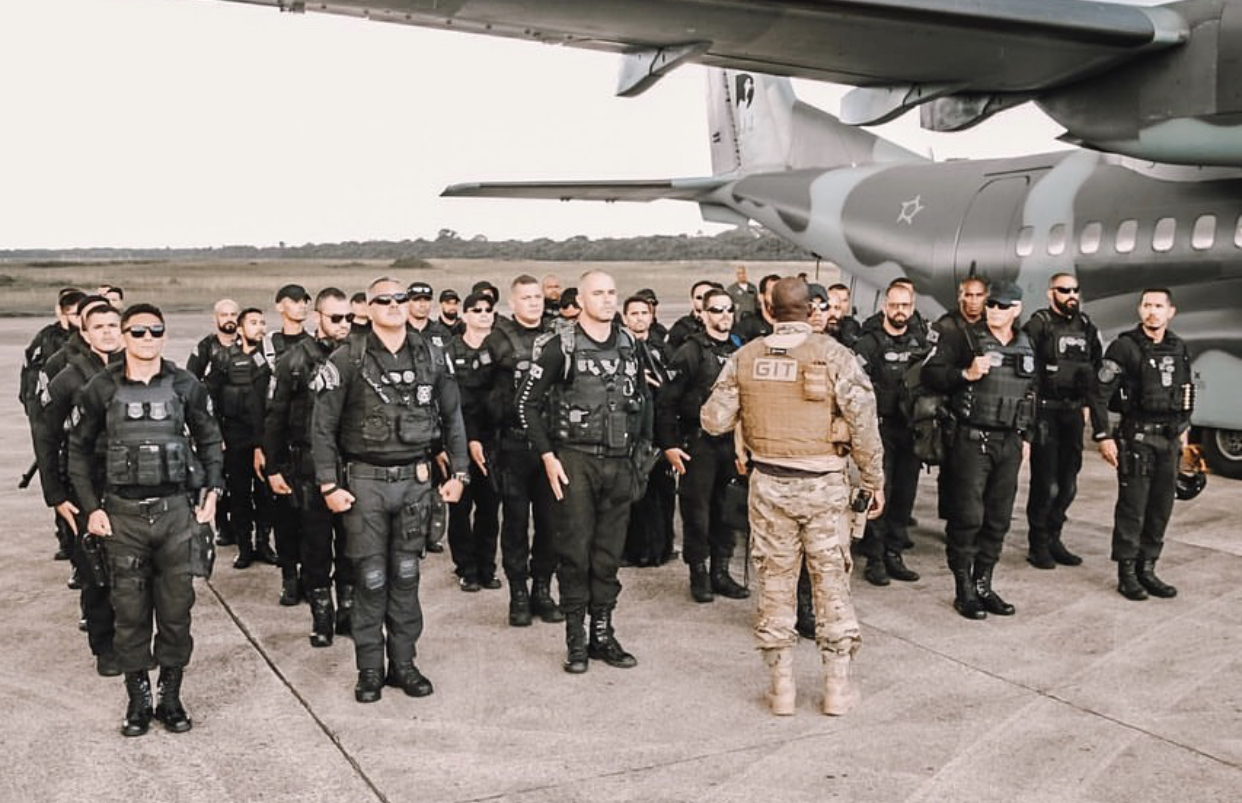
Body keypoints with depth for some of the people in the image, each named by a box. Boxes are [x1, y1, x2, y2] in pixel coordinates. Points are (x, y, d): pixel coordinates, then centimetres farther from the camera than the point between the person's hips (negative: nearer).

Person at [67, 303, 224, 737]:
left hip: (176, 511, 1)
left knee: (176, 608, 5)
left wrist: (212, 490, 1)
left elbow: (209, 440, 11)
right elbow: (79, 450, 6)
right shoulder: (101, 389, -1)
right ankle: (138, 698, 19)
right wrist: (91, 507, -2)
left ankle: (170, 696, 19)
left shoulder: (185, 386, 1)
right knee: (130, 611, 6)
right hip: (123, 515, 0)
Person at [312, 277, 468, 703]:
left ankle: (403, 663, 20)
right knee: (371, 579, 2)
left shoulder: (431, 356, 4)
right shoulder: (347, 360, -6)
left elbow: (452, 417, 11)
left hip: (415, 480, 3)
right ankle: (369, 670, 15)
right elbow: (322, 426, -4)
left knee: (405, 576, 9)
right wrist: (329, 485, -8)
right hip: (365, 481, -2)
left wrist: (458, 473, 7)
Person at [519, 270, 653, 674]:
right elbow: (528, 402, -4)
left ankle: (603, 635, 21)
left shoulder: (630, 347, 9)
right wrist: (548, 456, -9)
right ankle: (576, 639, 12)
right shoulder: (560, 348, -6)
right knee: (575, 552, 1)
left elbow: (644, 399, 21)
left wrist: (645, 446, 12)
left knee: (609, 554, 10)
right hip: (575, 462, -4)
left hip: (618, 464, 4)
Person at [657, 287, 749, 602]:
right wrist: (669, 445, -12)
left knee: (727, 510, 10)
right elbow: (666, 400, -9)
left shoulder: (740, 351, 10)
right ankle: (698, 574, 13)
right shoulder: (691, 351, -6)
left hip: (731, 443, 5)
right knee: (696, 511, 1)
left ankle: (720, 573, 21)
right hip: (698, 443, -5)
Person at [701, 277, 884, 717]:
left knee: (775, 580, 11)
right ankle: (838, 686, 16)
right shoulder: (833, 354, -8)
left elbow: (714, 421, 0)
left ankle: (781, 685, 17)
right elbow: (863, 423, -10)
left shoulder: (744, 357, -1)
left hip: (768, 482, 2)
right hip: (824, 485, -2)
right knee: (832, 580, 9)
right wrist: (874, 480, 1)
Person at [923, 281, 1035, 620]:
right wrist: (966, 374, -22)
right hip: (973, 440, -6)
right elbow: (930, 373, -10)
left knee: (998, 519, 9)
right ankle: (964, 590, 6)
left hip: (1009, 443, 6)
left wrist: (1026, 436, 20)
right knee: (968, 516, -5)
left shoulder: (1025, 347, 15)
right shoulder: (963, 338, -4)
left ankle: (983, 584, 19)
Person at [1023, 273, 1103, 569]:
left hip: (1073, 411, 6)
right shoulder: (1038, 325, -7)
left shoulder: (1086, 326, 13)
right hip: (1045, 410, -6)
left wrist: (1087, 398, 12)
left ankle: (1053, 539, 23)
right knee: (1046, 483, -6)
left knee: (1068, 483, 10)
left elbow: (1097, 364, 22)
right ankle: (1038, 545, 5)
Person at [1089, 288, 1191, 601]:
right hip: (1136, 437, -6)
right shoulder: (1125, 347, -9)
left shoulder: (1179, 348, 9)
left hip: (1169, 438, 6)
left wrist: (1184, 427, 21)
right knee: (1133, 506, -3)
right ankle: (1126, 574, 7)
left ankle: (1147, 569, 19)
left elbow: (1186, 389, 22)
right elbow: (1100, 394, -11)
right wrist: (1103, 436, -14)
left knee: (1162, 507, 8)